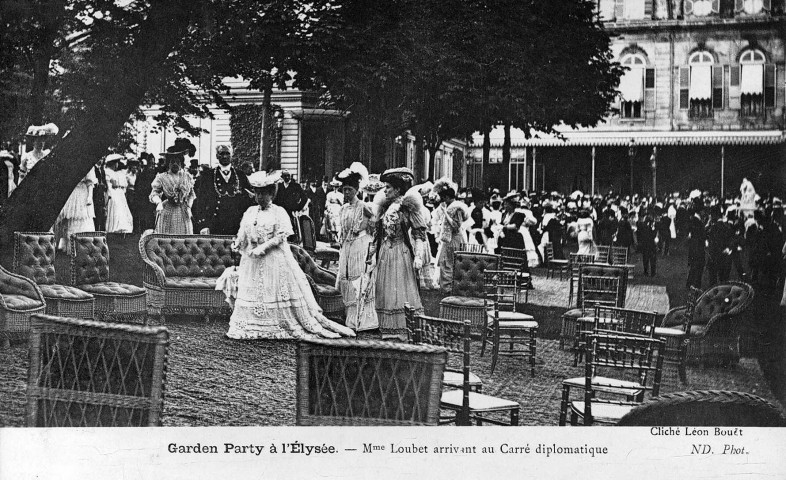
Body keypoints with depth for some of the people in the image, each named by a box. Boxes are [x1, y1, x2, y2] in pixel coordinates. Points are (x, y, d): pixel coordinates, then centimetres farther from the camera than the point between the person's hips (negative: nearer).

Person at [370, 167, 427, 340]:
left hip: (402, 253, -6)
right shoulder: (385, 207, 11)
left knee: (402, 291, -5)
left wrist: (418, 256, -18)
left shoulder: (408, 206, -7)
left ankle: (409, 330, -1)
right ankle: (390, 330, 11)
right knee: (385, 292, 5)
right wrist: (372, 253, 14)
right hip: (385, 254, 7)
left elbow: (420, 233, -10)